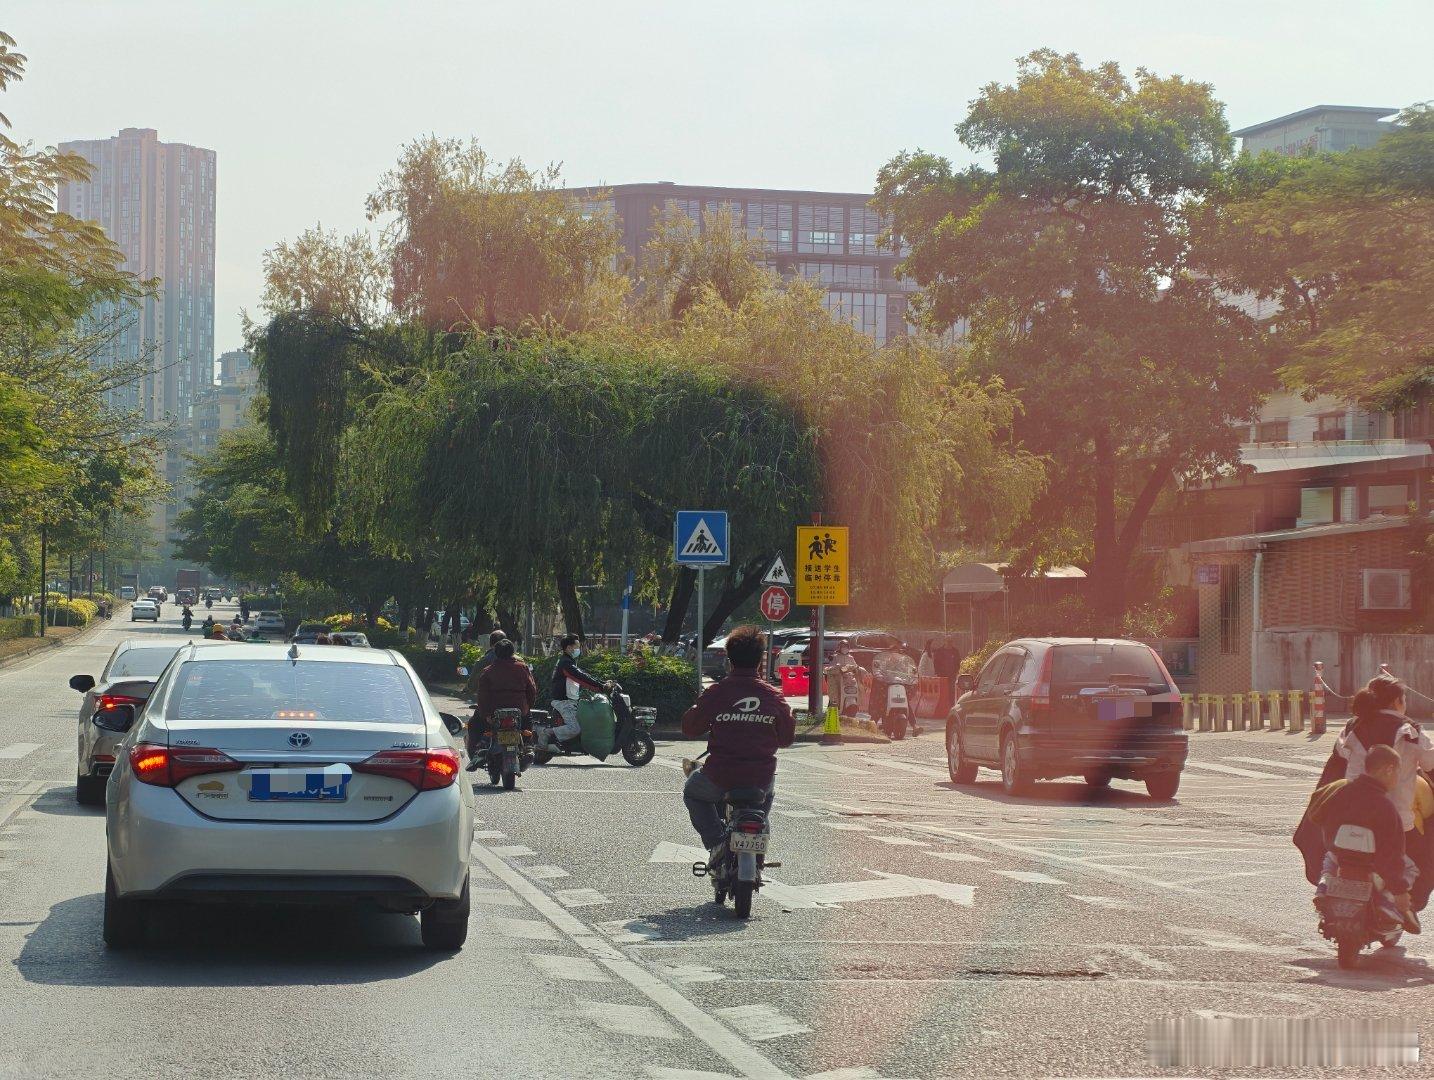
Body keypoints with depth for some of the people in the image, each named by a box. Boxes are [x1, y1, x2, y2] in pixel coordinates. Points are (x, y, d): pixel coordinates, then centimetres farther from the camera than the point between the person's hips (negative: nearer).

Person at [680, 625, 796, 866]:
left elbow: (690, 728, 0)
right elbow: (787, 737, 6)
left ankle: (716, 840, 10)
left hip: (720, 776, -3)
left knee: (693, 791, 30)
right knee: (767, 792, 39)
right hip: (761, 777, 3)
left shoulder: (716, 692, -9)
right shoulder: (773, 695, -3)